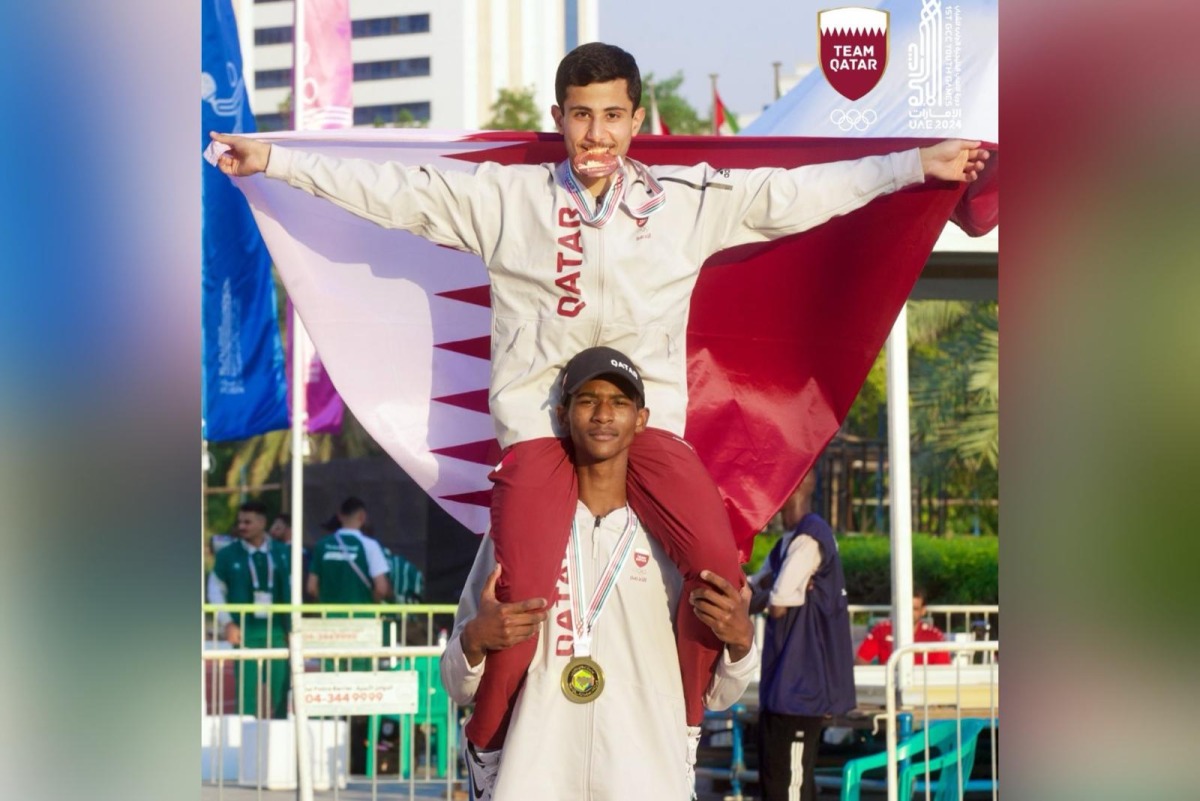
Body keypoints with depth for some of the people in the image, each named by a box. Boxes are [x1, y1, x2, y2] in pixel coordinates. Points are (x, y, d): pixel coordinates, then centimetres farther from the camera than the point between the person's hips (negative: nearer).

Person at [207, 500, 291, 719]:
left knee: (279, 693, 3)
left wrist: (291, 627, 5)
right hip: (245, 633, -1)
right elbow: (215, 590, 7)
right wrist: (227, 624, -3)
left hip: (277, 632, 1)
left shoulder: (279, 554, 6)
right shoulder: (228, 555, 3)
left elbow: (290, 591, 9)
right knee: (247, 692, -3)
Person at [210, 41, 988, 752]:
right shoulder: (505, 197, 5)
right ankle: (485, 751, 6)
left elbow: (794, 192, 8)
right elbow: (392, 190, 5)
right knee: (523, 593, -20)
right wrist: (275, 160, 1)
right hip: (540, 418, -1)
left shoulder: (690, 198, 8)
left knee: (720, 563, -24)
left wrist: (917, 165, 4)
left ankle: (682, 722, 1)